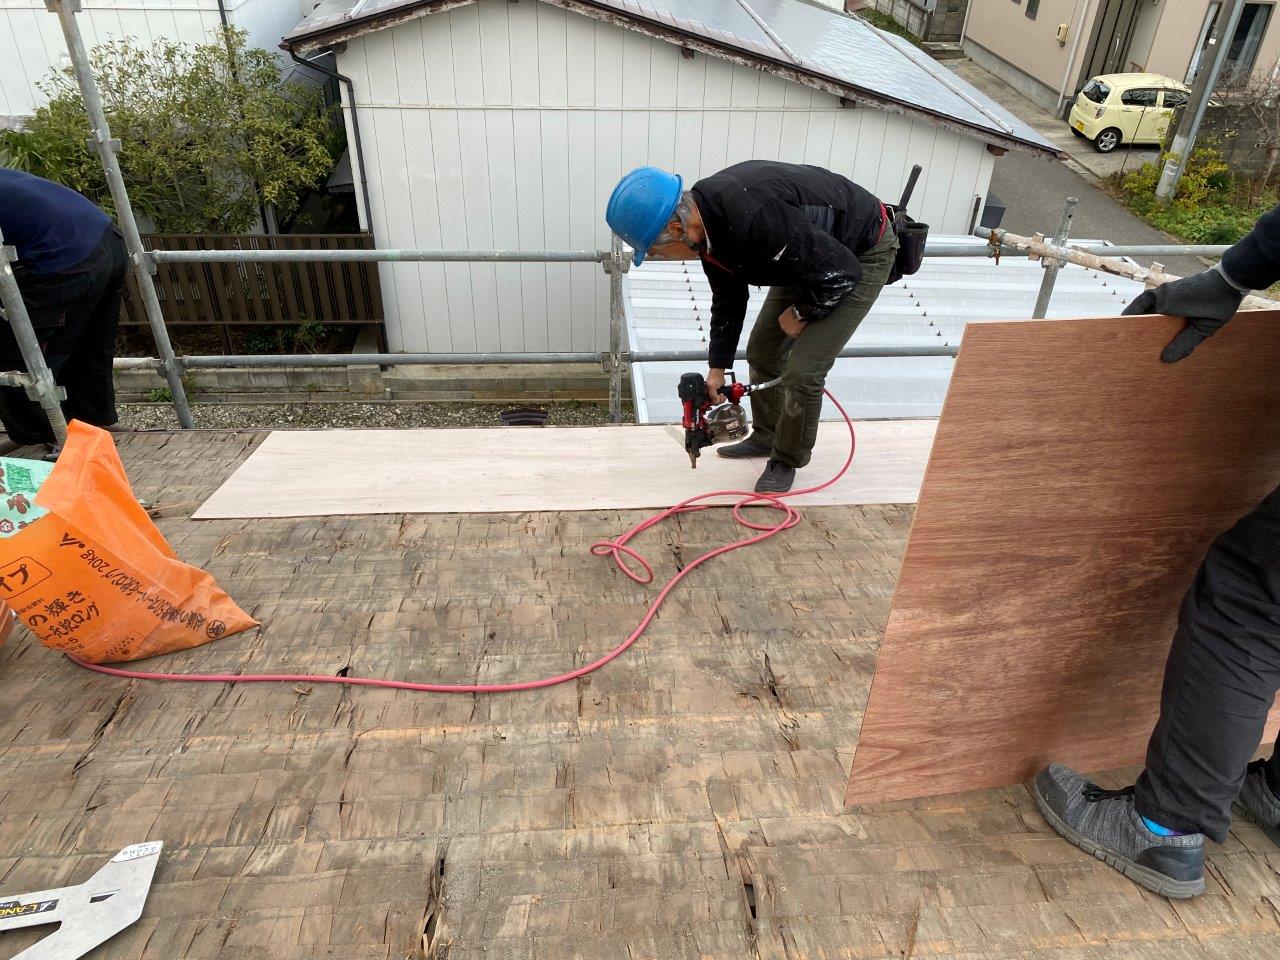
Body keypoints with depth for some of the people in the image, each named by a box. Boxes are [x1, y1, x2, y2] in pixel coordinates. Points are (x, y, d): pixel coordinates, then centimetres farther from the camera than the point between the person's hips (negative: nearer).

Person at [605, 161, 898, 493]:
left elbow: (840, 271, -32)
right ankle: (765, 437, 33)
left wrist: (801, 314, -14)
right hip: (812, 256, 9)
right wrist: (717, 368, 7)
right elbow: (728, 299, 6)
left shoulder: (752, 218, -40)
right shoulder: (706, 224, -10)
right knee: (762, 351, 13)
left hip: (862, 253, -8)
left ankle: (787, 460, 12)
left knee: (802, 371, -11)